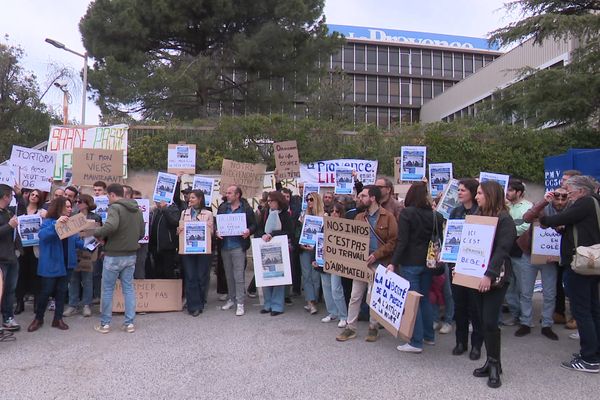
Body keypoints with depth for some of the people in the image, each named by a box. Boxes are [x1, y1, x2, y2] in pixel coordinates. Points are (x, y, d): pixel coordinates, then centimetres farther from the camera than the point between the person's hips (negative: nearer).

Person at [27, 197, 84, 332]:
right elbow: (42, 235, -29)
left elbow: (77, 241, 7)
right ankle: (38, 318, 22)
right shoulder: (48, 222, -9)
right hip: (51, 265, -5)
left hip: (66, 264, 5)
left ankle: (58, 319, 21)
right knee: (45, 292, 4)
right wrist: (56, 224, -41)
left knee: (61, 291, 11)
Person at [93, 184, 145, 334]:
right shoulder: (137, 210, 8)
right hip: (131, 255, 6)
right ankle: (129, 323, 14)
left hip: (114, 256, -6)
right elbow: (141, 233, 12)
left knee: (107, 289, 8)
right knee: (128, 288, 12)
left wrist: (97, 233, -16)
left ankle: (105, 324, 17)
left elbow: (111, 226, -33)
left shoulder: (115, 207, -14)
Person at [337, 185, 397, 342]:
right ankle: (350, 328, 15)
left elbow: (393, 242, -11)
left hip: (379, 263, -4)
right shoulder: (359, 217, 10)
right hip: (360, 262, 4)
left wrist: (376, 255, -19)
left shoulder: (388, 217, -6)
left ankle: (373, 327, 24)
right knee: (355, 296, 5)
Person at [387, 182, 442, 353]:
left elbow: (402, 241, -16)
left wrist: (394, 263, -15)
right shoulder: (434, 215, 3)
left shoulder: (407, 213, -11)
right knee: (424, 298, 18)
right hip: (428, 262, 6)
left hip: (410, 263, -5)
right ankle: (429, 336, 28)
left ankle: (416, 342, 3)